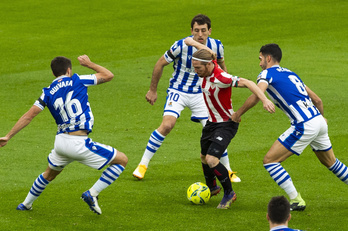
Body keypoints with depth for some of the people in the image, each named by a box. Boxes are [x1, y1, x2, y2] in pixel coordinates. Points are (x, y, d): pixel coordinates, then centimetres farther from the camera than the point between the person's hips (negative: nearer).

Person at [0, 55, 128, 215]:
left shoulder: (48, 92, 8)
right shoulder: (77, 81, 0)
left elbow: (29, 116, 2)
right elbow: (108, 75, 10)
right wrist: (89, 64, 24)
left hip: (60, 141, 5)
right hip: (78, 143, -5)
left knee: (50, 173, 33)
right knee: (122, 160, 5)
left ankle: (26, 204, 48)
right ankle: (92, 194, 0)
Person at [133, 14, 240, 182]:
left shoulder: (216, 46, -11)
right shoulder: (181, 46, -22)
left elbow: (221, 65, 13)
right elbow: (160, 64, -7)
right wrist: (152, 90, 0)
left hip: (200, 93, 3)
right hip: (178, 91, -3)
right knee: (167, 124, -24)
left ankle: (227, 170, 15)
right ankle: (143, 165, -11)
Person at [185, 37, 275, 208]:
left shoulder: (221, 78, -32)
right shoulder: (209, 66, -9)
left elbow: (247, 83, -39)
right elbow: (209, 52, 15)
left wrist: (264, 100, -51)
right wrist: (194, 43, 33)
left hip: (226, 124, -9)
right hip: (212, 122, 9)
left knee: (212, 159, -20)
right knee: (204, 157, 21)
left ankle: (229, 193, 1)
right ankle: (212, 188, 48)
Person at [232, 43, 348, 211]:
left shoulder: (267, 74, 0)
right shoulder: (290, 74, 23)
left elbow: (257, 95, -20)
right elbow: (317, 100, 24)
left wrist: (238, 114, -8)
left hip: (305, 126, -8)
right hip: (319, 121, 8)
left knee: (269, 160, -2)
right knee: (330, 162, 28)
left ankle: (296, 201, -5)